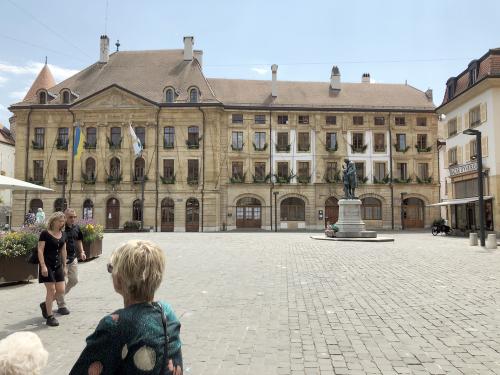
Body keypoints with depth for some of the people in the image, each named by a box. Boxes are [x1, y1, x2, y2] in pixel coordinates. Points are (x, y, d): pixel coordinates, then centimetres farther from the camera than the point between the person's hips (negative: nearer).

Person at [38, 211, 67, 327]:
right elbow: (40, 250, -12)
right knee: (51, 290, -5)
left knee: (61, 290, 4)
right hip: (47, 265, -6)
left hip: (58, 265, 6)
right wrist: (43, 266, -19)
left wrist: (64, 266, 15)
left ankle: (45, 305, 31)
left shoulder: (63, 234, 10)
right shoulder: (45, 233, -8)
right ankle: (50, 317, 7)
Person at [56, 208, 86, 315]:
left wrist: (81, 252, 11)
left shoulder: (76, 228, 6)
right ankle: (61, 306, 16)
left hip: (73, 258, 7)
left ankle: (59, 296, 35)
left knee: (74, 280, 13)